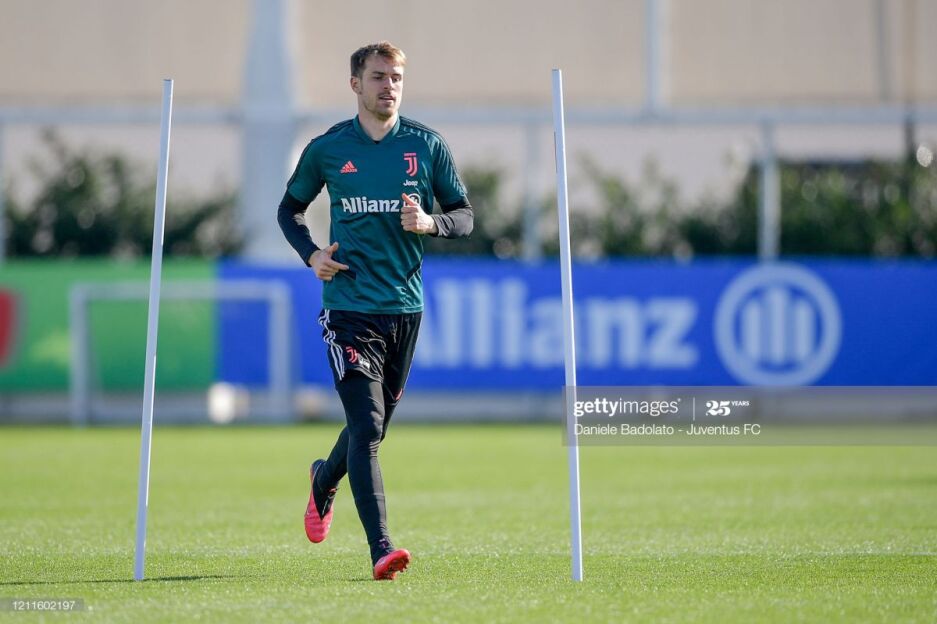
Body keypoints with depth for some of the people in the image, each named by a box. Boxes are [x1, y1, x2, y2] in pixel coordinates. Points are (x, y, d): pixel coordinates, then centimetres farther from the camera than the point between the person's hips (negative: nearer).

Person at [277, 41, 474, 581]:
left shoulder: (427, 146, 4)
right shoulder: (327, 149, 2)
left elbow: (465, 217, 8)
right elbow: (290, 209, 16)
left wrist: (429, 223, -14)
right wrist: (311, 254, -3)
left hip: (405, 307, 3)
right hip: (348, 307, -3)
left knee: (375, 425, 15)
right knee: (366, 425, -15)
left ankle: (325, 480, 48)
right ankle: (381, 549, -20)